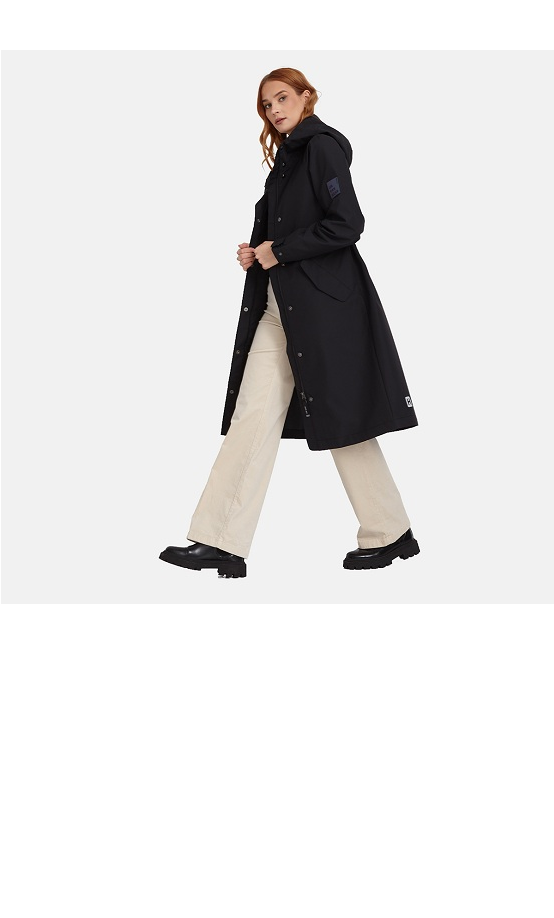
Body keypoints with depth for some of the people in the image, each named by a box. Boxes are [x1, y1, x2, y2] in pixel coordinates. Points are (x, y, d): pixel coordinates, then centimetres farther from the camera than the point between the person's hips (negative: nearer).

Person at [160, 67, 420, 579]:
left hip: (322, 304, -9)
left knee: (341, 419, -2)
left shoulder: (322, 146, -8)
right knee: (253, 416, 3)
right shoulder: (286, 157, 18)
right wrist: (256, 252, 7)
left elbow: (347, 225, -17)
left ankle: (390, 534, 12)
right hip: (279, 306, 9)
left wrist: (279, 250, -12)